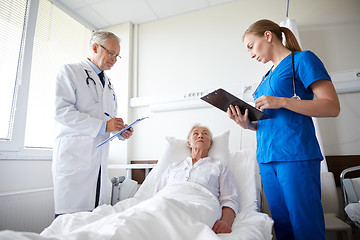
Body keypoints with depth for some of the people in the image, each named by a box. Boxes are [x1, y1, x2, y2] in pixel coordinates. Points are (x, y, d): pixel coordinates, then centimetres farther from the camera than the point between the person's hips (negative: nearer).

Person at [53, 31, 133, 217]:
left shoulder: (108, 84, 22)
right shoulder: (69, 71, 1)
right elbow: (62, 111, -12)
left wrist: (121, 131, 4)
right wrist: (103, 126, -18)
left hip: (100, 158, 6)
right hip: (74, 156, -6)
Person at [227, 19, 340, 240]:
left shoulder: (302, 59, 1)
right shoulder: (268, 76, 21)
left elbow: (333, 107, -8)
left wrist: (282, 101, -17)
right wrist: (247, 124, 2)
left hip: (296, 156, -7)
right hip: (267, 159, 7)